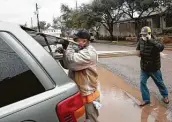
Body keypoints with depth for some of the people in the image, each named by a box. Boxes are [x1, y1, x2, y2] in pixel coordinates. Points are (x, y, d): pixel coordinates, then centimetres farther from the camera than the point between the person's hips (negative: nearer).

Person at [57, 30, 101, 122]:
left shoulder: (89, 53, -21)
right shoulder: (80, 50, 8)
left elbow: (72, 62, -32)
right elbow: (68, 65, 11)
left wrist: (70, 47, -16)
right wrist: (64, 52, -4)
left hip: (88, 93, -9)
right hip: (78, 91, 9)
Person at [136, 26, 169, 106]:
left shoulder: (155, 41, -22)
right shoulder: (141, 40, -3)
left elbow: (161, 47, -45)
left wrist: (150, 40, -43)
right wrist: (138, 50, -1)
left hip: (154, 68, -4)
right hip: (144, 68, 5)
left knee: (159, 83, 13)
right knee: (142, 83, 1)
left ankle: (165, 96, 38)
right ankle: (146, 99, 15)